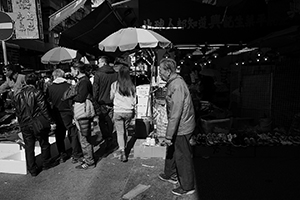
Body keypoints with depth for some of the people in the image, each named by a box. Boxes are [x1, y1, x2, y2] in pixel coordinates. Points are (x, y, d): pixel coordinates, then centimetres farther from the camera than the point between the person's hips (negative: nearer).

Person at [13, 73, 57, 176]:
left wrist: (21, 122, 19)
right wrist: (51, 121, -11)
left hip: (24, 125, 5)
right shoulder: (37, 92, -14)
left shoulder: (18, 95, 4)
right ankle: (46, 163, 28)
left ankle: (32, 169, 20)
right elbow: (43, 109, -16)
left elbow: (17, 111, 10)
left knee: (29, 147, 12)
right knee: (44, 144, 14)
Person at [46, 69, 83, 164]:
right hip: (67, 114, -3)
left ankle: (62, 156, 26)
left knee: (59, 136, 15)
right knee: (73, 135, 8)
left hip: (56, 116, 3)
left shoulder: (49, 88, -3)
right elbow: (72, 102, -11)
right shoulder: (68, 86, -10)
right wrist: (74, 115, -5)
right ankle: (75, 156, 13)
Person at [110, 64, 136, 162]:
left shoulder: (114, 85, -8)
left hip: (118, 111, -2)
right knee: (126, 130, 21)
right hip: (129, 111, 2)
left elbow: (111, 97, 7)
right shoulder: (132, 86, -4)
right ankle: (125, 148, 35)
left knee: (120, 132, 6)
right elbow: (134, 100, 2)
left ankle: (123, 152, -1)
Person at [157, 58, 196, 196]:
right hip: (180, 127, 10)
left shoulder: (177, 85, -26)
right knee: (171, 151, 24)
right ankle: (170, 175, 45)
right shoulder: (174, 82, 7)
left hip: (181, 128, -10)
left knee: (182, 157, 6)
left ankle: (187, 187, 26)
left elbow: (175, 114, -29)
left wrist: (168, 136, -25)